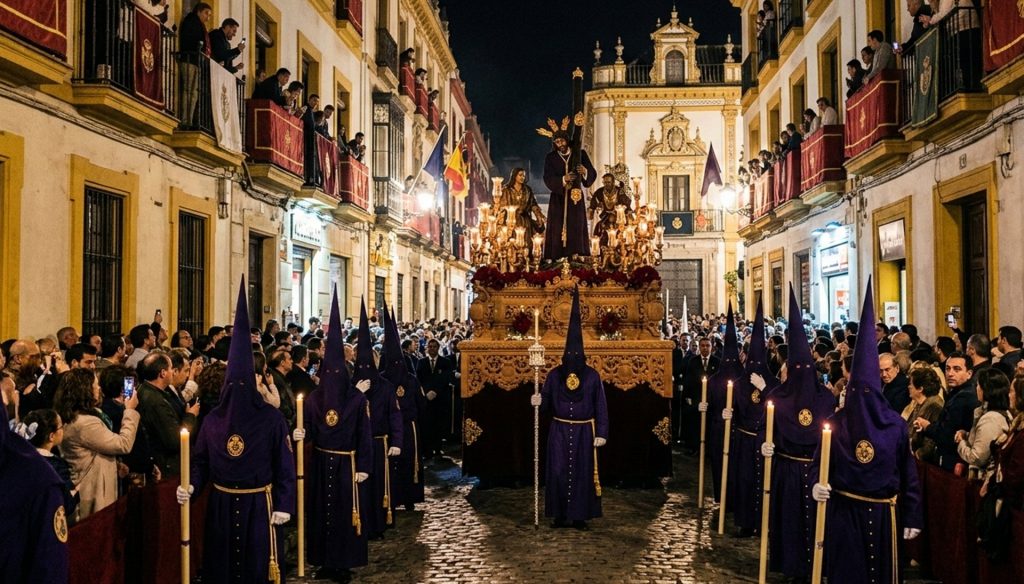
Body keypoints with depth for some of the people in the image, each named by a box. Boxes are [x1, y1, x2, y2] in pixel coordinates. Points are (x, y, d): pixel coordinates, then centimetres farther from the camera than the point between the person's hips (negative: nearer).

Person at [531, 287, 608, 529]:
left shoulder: (592, 375, -3)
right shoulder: (554, 375, 1)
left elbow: (601, 406, -1)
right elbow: (547, 403, 3)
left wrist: (601, 433, -5)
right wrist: (539, 402, -21)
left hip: (584, 432, -1)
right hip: (559, 431, 1)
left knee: (582, 472, 4)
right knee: (558, 471, 2)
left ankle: (580, 516, 15)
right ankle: (559, 515, 14)